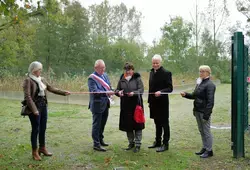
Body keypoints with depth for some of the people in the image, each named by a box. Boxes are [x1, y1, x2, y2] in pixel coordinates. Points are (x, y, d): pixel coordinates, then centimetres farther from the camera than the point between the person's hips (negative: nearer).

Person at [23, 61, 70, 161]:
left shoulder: (42, 79, 10)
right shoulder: (28, 80, -10)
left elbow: (51, 88, 16)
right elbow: (27, 96, -17)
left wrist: (63, 92, 10)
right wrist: (34, 109, -24)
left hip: (43, 106, 7)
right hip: (35, 107, -7)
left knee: (43, 128, 13)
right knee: (35, 129, 0)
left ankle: (42, 148, 28)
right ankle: (35, 151, 11)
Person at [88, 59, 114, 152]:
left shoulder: (105, 75, 11)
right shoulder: (92, 78, -13)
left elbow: (109, 86, 13)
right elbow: (94, 91, -21)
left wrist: (110, 91, -9)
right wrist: (106, 93, -30)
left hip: (105, 103, 8)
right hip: (97, 104, -8)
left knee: (102, 123, 19)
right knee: (96, 124, 1)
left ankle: (100, 140, 35)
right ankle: (96, 144, 9)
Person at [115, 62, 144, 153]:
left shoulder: (137, 78, -2)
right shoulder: (122, 79, 8)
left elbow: (141, 90, -8)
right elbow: (117, 90, 10)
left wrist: (134, 93, -26)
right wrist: (118, 92, -14)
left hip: (136, 105, -4)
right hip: (125, 105, 4)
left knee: (137, 124, 1)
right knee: (127, 125, 10)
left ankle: (138, 144, 12)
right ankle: (131, 143, 26)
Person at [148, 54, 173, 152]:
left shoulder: (166, 73, -11)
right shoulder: (152, 72, 10)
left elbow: (170, 88, -12)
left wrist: (161, 92, -29)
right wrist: (149, 101, 13)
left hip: (162, 102, -7)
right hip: (154, 102, 7)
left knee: (164, 123, 4)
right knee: (157, 123, 17)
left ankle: (165, 144, 13)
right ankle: (157, 141, 30)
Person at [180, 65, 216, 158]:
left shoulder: (209, 85, -14)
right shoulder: (199, 83, 13)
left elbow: (210, 101, -18)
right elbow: (194, 95, 20)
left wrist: (206, 114, -20)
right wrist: (186, 94, 2)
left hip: (204, 111, -9)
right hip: (198, 110, 9)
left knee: (206, 131, 1)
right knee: (201, 130, 16)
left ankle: (209, 150, 13)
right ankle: (205, 148, 29)